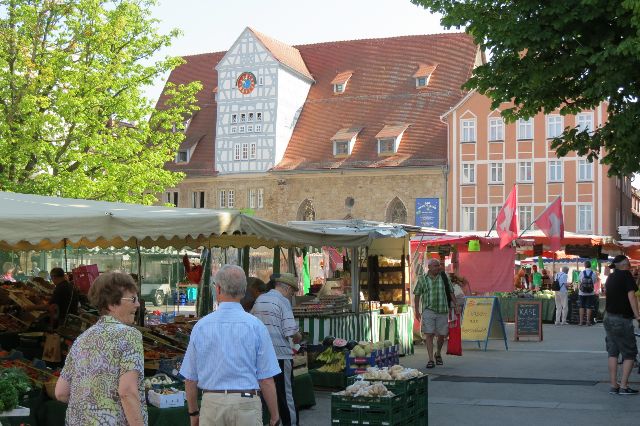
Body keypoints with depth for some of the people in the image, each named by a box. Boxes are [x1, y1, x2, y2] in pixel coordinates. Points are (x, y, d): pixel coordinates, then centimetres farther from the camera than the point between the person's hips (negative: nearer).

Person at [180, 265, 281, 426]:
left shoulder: (200, 326, 0)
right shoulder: (255, 326, -7)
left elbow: (190, 378, 6)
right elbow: (266, 378, -7)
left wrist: (193, 413, 19)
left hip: (211, 402, 2)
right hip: (246, 402, -2)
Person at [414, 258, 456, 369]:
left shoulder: (444, 277, 6)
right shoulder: (422, 279, 3)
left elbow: (450, 292, 9)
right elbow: (417, 295, 7)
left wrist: (455, 305, 1)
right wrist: (417, 311, 3)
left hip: (443, 311, 2)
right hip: (428, 310, -2)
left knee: (442, 335, 9)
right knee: (429, 335, -7)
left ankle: (438, 354, 35)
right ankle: (431, 360, -5)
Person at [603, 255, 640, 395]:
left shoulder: (610, 277, 12)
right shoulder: (626, 275, -10)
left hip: (609, 318, 8)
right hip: (622, 320, -8)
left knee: (613, 353, 10)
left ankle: (613, 385, 11)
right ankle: (623, 386, -2)